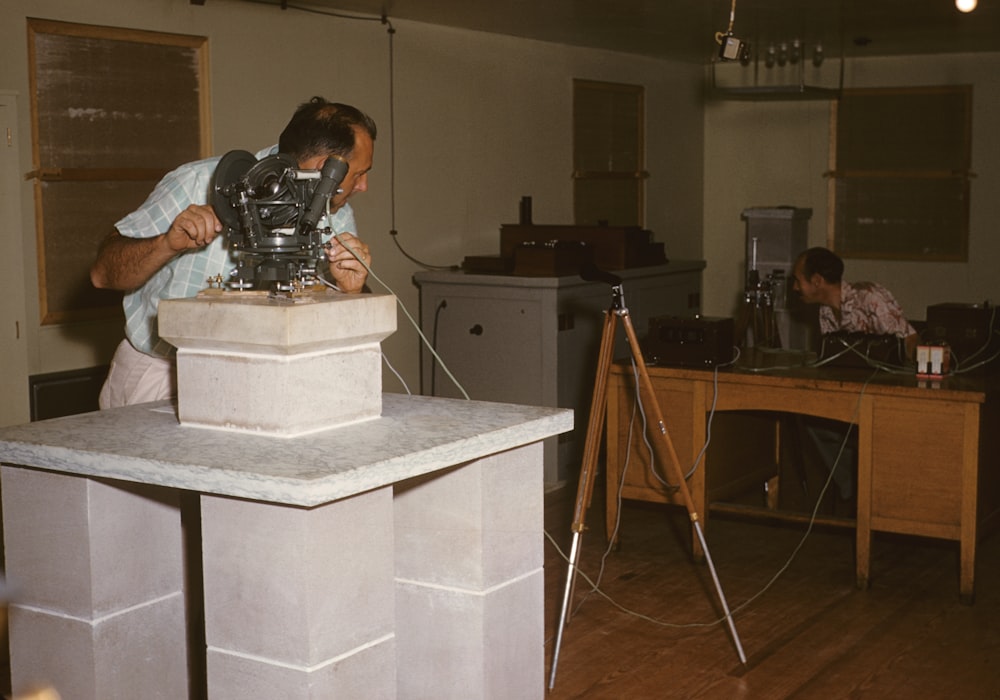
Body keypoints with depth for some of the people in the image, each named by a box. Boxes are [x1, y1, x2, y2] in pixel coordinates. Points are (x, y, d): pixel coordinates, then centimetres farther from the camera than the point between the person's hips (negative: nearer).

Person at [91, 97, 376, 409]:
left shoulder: (337, 219, -2)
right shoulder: (202, 183, -14)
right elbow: (102, 273, -13)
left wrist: (349, 292, -21)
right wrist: (169, 243, -31)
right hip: (157, 371, -3)